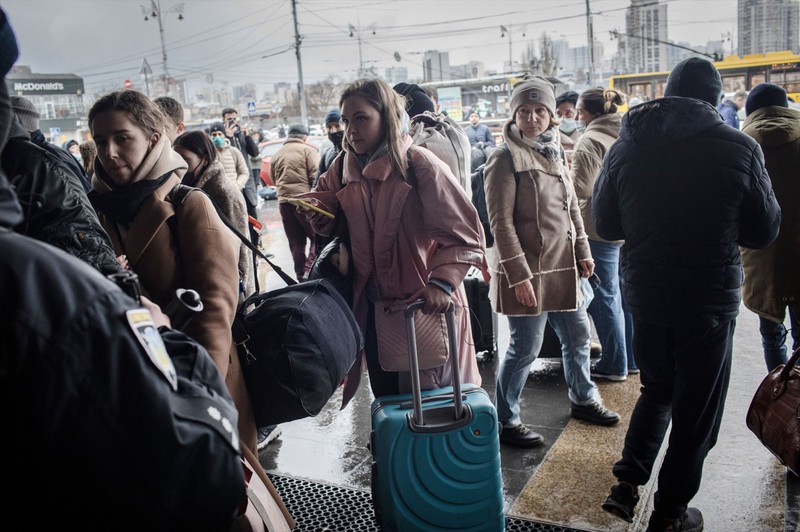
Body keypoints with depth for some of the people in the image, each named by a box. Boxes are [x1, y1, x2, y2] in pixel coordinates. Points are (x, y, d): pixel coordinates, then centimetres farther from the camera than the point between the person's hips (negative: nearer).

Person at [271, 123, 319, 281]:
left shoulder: (277, 155, 15)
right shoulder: (307, 150, -1)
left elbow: (274, 179, 20)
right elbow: (315, 175, -10)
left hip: (284, 201, 6)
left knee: (296, 243, 10)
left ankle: (300, 275, 13)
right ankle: (309, 272, -14)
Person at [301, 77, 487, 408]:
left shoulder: (418, 164, -16)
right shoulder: (346, 168, 3)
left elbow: (463, 232, -17)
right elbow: (334, 225, 17)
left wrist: (441, 283, -29)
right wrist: (318, 209, -5)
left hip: (423, 306, -6)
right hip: (373, 307, 6)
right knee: (385, 397, 19)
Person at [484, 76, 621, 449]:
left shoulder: (555, 155, 13)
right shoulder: (505, 160, -12)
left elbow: (572, 209, 20)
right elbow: (501, 222, -17)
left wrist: (583, 252, 15)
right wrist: (519, 275, -20)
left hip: (564, 267, 8)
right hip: (527, 270, -8)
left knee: (578, 335, 19)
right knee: (526, 348, -1)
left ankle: (583, 400, 41)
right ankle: (506, 422, 15)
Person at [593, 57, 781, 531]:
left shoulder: (627, 147, -2)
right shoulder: (739, 148, -11)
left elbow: (606, 225, 4)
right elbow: (764, 231, -1)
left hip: (645, 292, 3)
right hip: (710, 297, -3)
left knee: (657, 389, 24)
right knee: (696, 407, 13)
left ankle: (628, 482, 15)